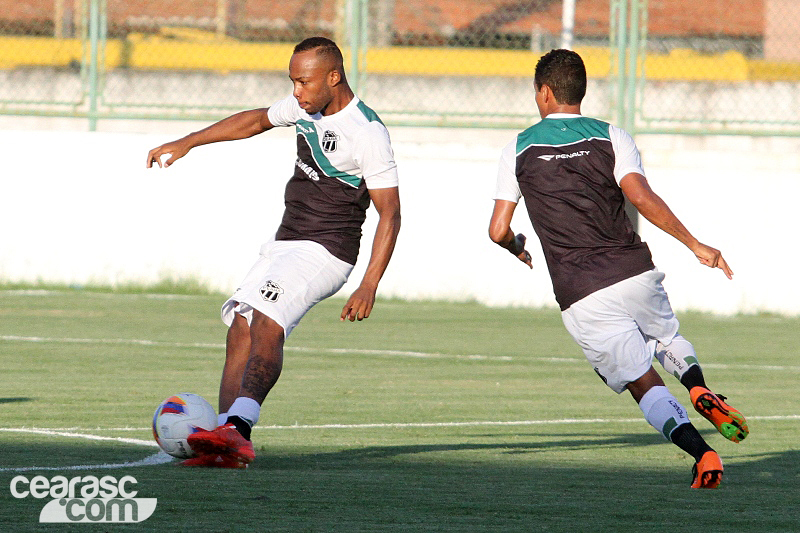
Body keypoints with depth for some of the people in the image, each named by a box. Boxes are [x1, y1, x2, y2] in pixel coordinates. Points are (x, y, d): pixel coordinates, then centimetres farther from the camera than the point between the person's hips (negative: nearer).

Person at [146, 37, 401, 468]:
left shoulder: (368, 134, -16)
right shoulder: (305, 106, 8)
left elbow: (390, 214, -16)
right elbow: (255, 121, 29)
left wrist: (369, 286, -24)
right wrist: (186, 144, 30)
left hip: (324, 251, -9)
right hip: (283, 245, 9)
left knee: (266, 323, -28)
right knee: (240, 331, -4)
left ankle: (236, 429, -43)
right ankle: (229, 448, -11)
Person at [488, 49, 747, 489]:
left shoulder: (518, 149, 6)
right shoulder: (611, 137, 4)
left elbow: (498, 230, 5)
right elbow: (641, 197, -12)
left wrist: (517, 249, 28)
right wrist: (695, 245, -8)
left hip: (580, 298, -1)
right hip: (634, 272, 1)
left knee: (645, 385, 2)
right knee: (669, 339, 30)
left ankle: (701, 452, -22)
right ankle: (700, 391, -1)